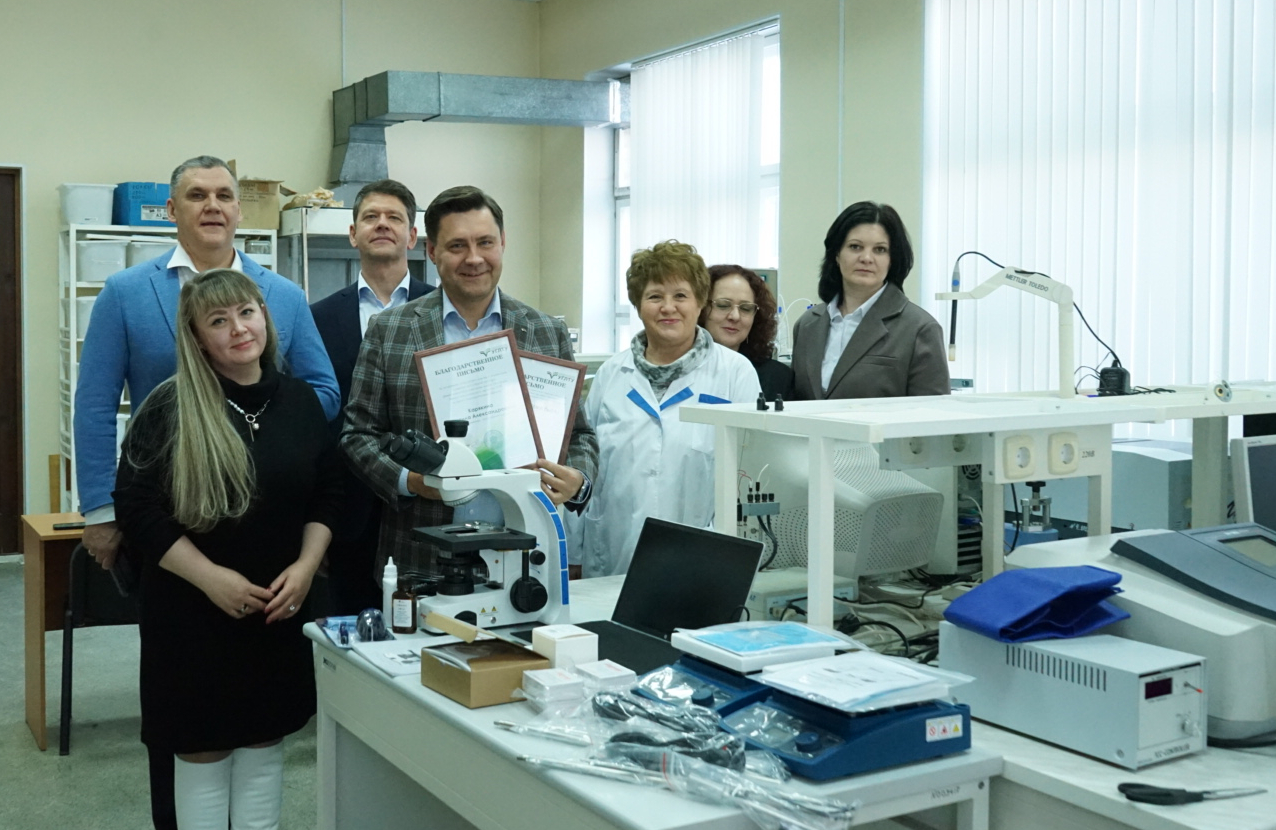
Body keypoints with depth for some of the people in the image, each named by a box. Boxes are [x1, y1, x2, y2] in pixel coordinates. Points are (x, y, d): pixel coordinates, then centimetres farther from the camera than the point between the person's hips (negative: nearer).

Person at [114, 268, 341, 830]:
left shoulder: (299, 400, 3)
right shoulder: (170, 408, -8)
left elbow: (327, 496, 9)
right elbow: (137, 509, -10)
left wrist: (305, 565, -7)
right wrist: (210, 577, -17)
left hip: (279, 609, 3)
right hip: (191, 613, -3)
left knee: (264, 744, 11)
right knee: (203, 752, 6)